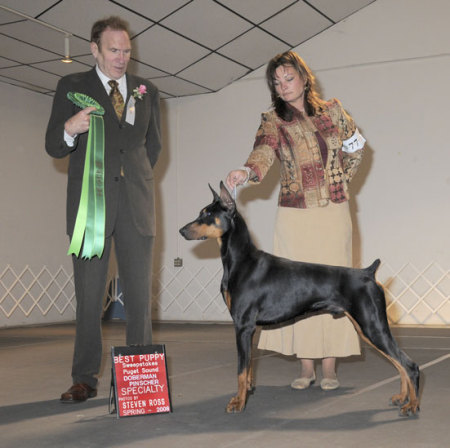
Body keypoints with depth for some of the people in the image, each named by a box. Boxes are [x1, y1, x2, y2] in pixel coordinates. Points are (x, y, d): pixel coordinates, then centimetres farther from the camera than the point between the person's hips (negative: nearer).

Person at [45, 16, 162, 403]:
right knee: (89, 296, -2)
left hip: (136, 206, 2)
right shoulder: (72, 87, 8)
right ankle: (85, 380, 5)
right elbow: (53, 147, 3)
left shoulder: (147, 91, 16)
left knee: (140, 295, 0)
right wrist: (70, 130, -18)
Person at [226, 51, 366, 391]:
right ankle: (307, 366, 7)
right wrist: (247, 171, -39)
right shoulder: (274, 120, 2)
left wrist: (340, 182, 13)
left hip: (334, 212, 1)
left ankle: (330, 367, 5)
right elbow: (263, 152, -18)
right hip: (295, 214, -1)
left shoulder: (333, 110, 8)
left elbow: (355, 148, 22)